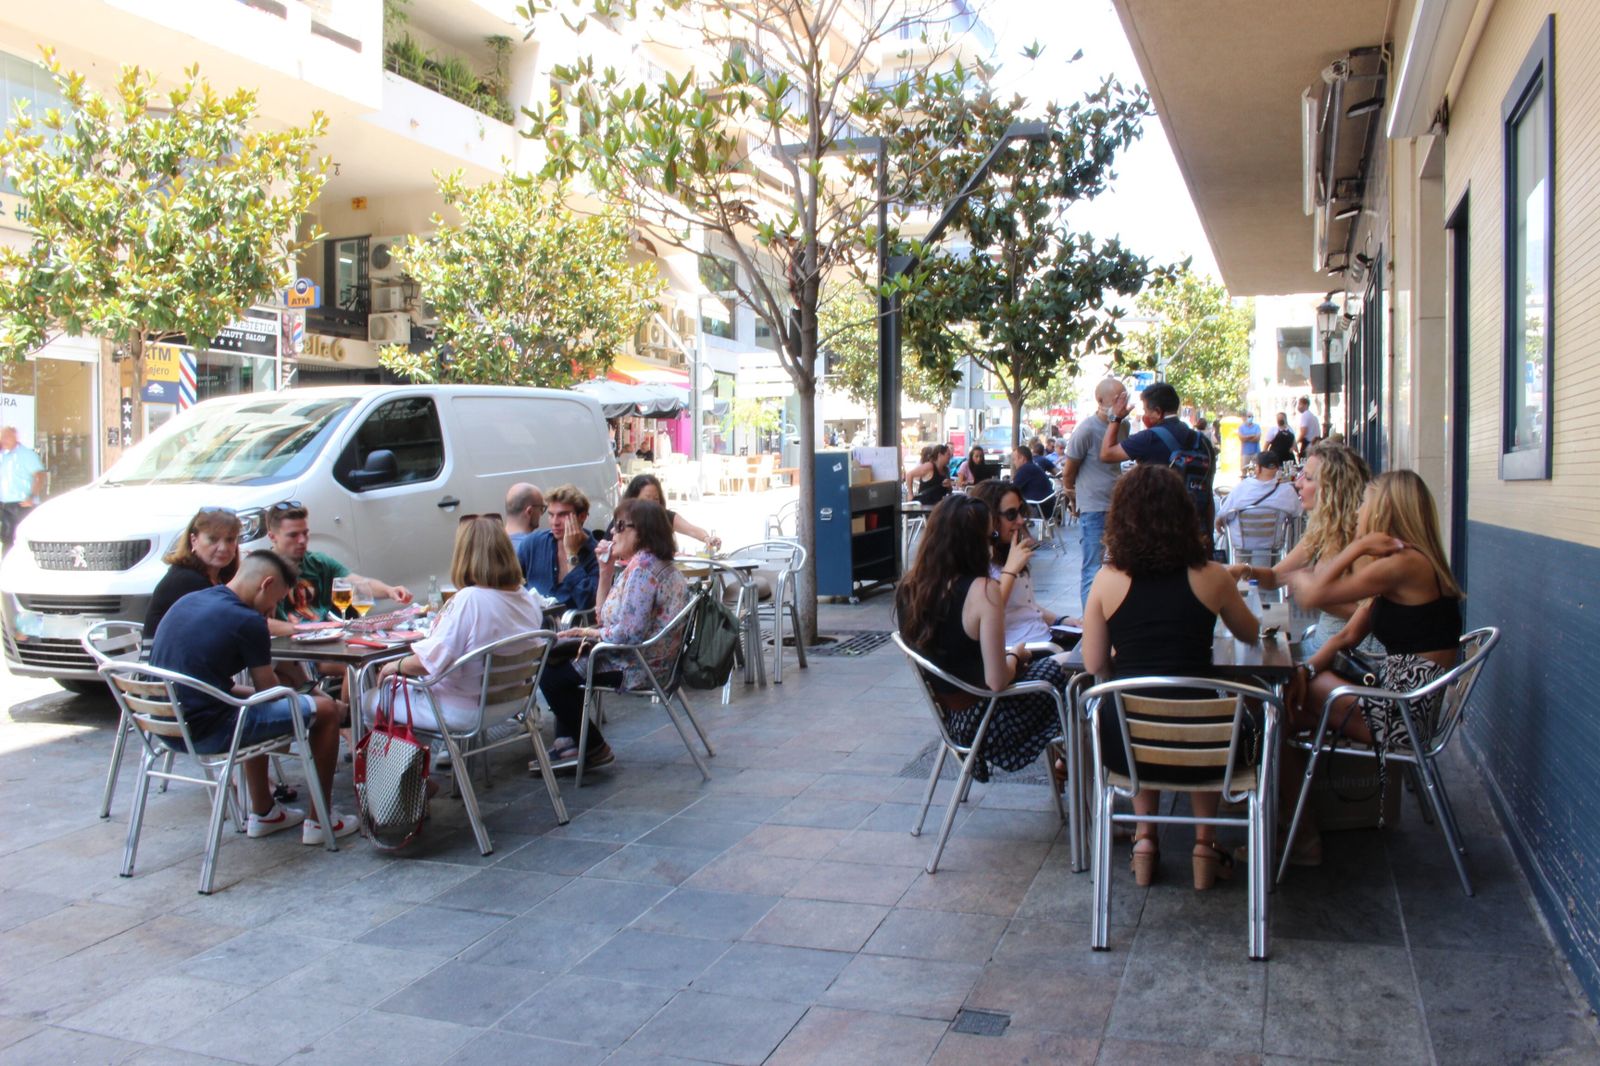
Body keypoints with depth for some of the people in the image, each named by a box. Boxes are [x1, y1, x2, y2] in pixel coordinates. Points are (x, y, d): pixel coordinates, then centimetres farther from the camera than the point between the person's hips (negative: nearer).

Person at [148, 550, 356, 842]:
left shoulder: (186, 601, 11)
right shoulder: (247, 621, -15)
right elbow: (268, 690, -3)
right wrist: (325, 704, 14)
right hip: (206, 732, -9)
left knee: (254, 706, 35)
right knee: (326, 710, 1)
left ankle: (263, 813, 38)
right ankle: (320, 821, 9)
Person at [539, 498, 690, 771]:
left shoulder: (642, 568, -21)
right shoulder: (659, 564, 12)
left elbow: (629, 633, -27)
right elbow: (605, 615, 15)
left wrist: (587, 632, -13)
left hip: (636, 668, -12)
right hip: (646, 661, 12)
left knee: (550, 675, -4)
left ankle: (594, 749, 8)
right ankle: (569, 742, 18)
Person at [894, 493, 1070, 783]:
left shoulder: (908, 585, -5)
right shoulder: (981, 590, -26)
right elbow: (996, 681, -26)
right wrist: (1016, 656, -4)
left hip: (945, 713, 7)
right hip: (981, 721, -7)